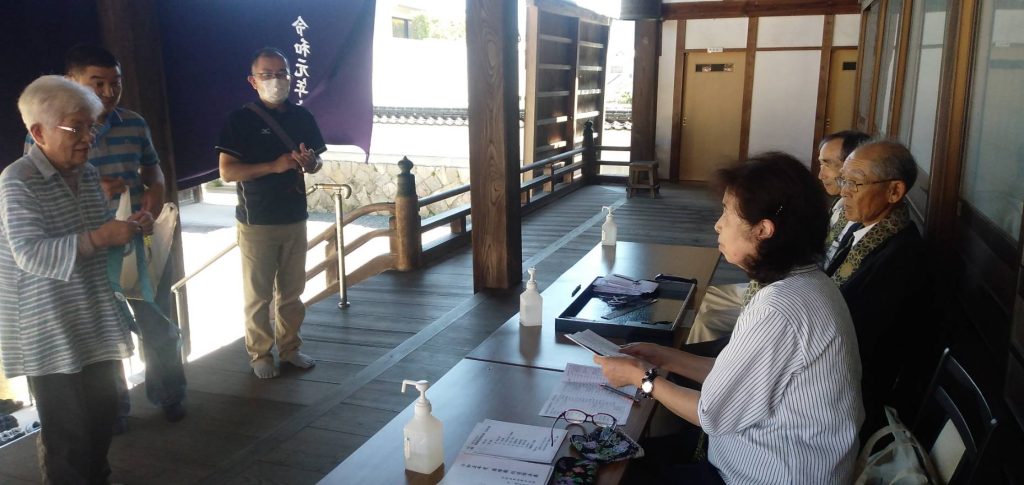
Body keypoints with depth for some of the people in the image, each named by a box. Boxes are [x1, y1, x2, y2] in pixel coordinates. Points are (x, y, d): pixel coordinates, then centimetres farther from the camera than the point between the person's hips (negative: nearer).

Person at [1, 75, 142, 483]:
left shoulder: (89, 174, 7)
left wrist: (129, 227, -3)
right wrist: (98, 238, -33)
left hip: (96, 325, 7)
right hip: (50, 335, -7)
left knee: (103, 413, 17)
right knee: (67, 432, 3)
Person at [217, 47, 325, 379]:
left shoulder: (302, 117, 6)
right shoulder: (241, 120, -7)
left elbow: (316, 163, 15)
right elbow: (227, 171, -13)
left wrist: (309, 162, -10)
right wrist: (275, 166, -22)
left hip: (295, 217, 4)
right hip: (257, 222, -4)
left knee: (292, 291, 13)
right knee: (258, 294, 5)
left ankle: (289, 348, 27)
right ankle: (259, 354, 19)